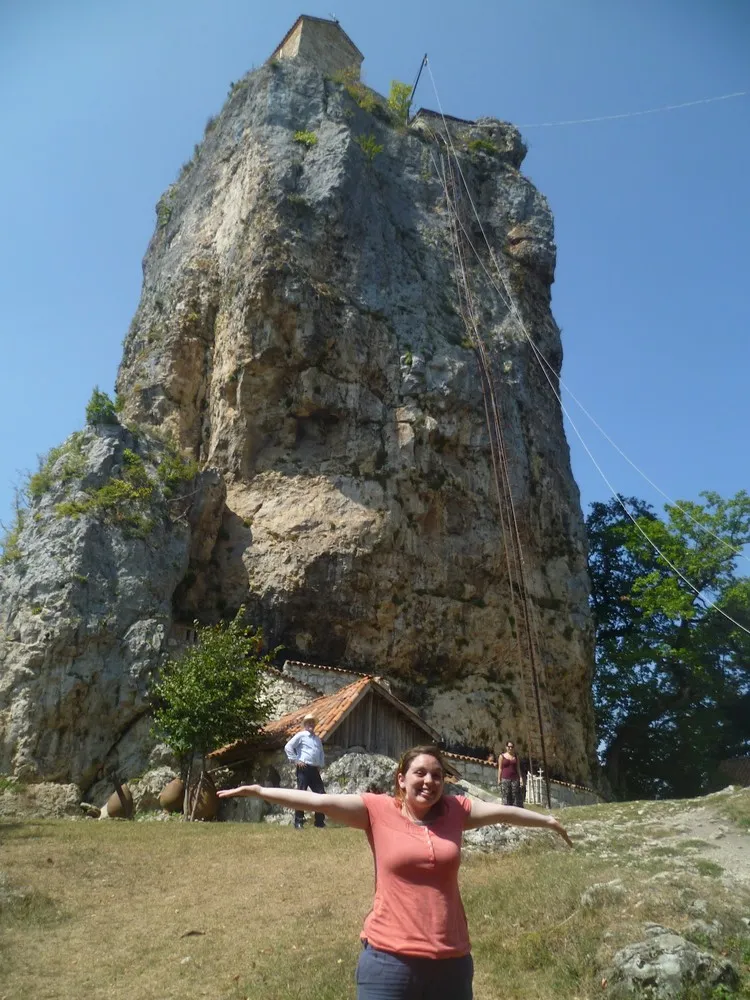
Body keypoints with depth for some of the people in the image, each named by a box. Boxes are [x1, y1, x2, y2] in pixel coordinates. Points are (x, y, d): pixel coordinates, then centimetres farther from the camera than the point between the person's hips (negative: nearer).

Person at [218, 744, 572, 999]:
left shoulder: (455, 810, 5)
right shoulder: (377, 810, -4)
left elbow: (502, 811, 14)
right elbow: (320, 801, -10)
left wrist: (546, 820, 25)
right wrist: (260, 791, -14)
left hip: (451, 961, 3)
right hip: (389, 959, -3)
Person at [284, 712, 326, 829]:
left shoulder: (317, 738, 18)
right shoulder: (301, 735, -1)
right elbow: (288, 747, -8)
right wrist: (295, 760, -11)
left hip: (315, 769, 6)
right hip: (304, 768, -6)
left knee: (321, 794, 3)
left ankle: (320, 821, 11)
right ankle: (298, 822, 2)